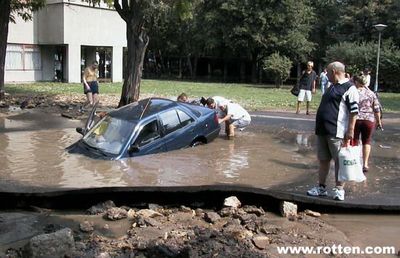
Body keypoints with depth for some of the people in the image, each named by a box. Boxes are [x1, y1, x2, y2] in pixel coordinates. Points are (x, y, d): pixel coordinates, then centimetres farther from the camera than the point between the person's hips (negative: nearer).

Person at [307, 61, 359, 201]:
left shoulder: (349, 88, -9)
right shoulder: (332, 87, 19)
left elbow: (354, 111, -15)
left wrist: (350, 130, -19)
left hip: (337, 132, -9)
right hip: (322, 130, 9)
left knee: (339, 161, 0)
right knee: (323, 160, 13)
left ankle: (339, 189, 9)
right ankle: (321, 188, 21)